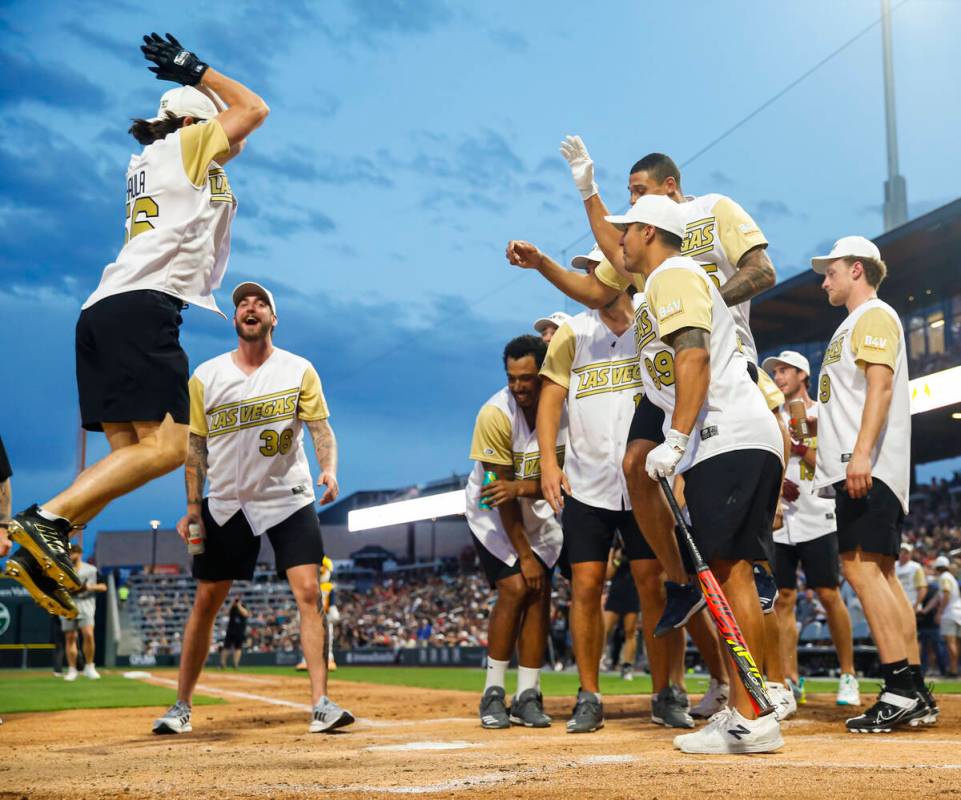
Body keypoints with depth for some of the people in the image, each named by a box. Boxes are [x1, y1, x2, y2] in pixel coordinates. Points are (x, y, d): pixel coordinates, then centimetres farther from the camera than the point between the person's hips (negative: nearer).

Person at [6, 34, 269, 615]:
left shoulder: (147, 160, 29)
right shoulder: (188, 144, 7)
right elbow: (255, 109, 18)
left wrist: (194, 80, 39)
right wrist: (197, 72, 25)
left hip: (105, 311, 9)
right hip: (144, 305, -9)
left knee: (128, 453, 4)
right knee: (167, 445, -16)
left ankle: (40, 550, -7)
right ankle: (47, 518, -23)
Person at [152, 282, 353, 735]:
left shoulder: (299, 371, 0)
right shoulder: (205, 377, 4)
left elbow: (321, 427, -7)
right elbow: (196, 445, 7)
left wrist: (328, 469, -26)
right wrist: (193, 506, 0)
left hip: (288, 499, -1)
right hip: (226, 504, 2)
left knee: (308, 592, -13)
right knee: (206, 601, 5)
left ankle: (321, 704, -11)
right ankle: (181, 707, 17)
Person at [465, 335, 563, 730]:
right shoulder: (496, 414, -27)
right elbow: (501, 490, -22)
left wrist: (521, 488, -36)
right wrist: (525, 553, -19)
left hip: (538, 511, 4)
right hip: (494, 512, -3)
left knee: (540, 593, -6)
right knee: (515, 588, -16)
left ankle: (527, 698, 1)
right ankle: (493, 694, -4)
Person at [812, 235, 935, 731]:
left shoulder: (874, 315, -3)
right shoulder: (852, 325, 27)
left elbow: (880, 385, -18)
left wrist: (862, 453, -28)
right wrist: (831, 458, 26)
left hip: (869, 468, -10)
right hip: (856, 470, 10)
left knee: (861, 565, -18)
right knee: (879, 575, 6)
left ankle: (901, 692, -21)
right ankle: (916, 695, 7)